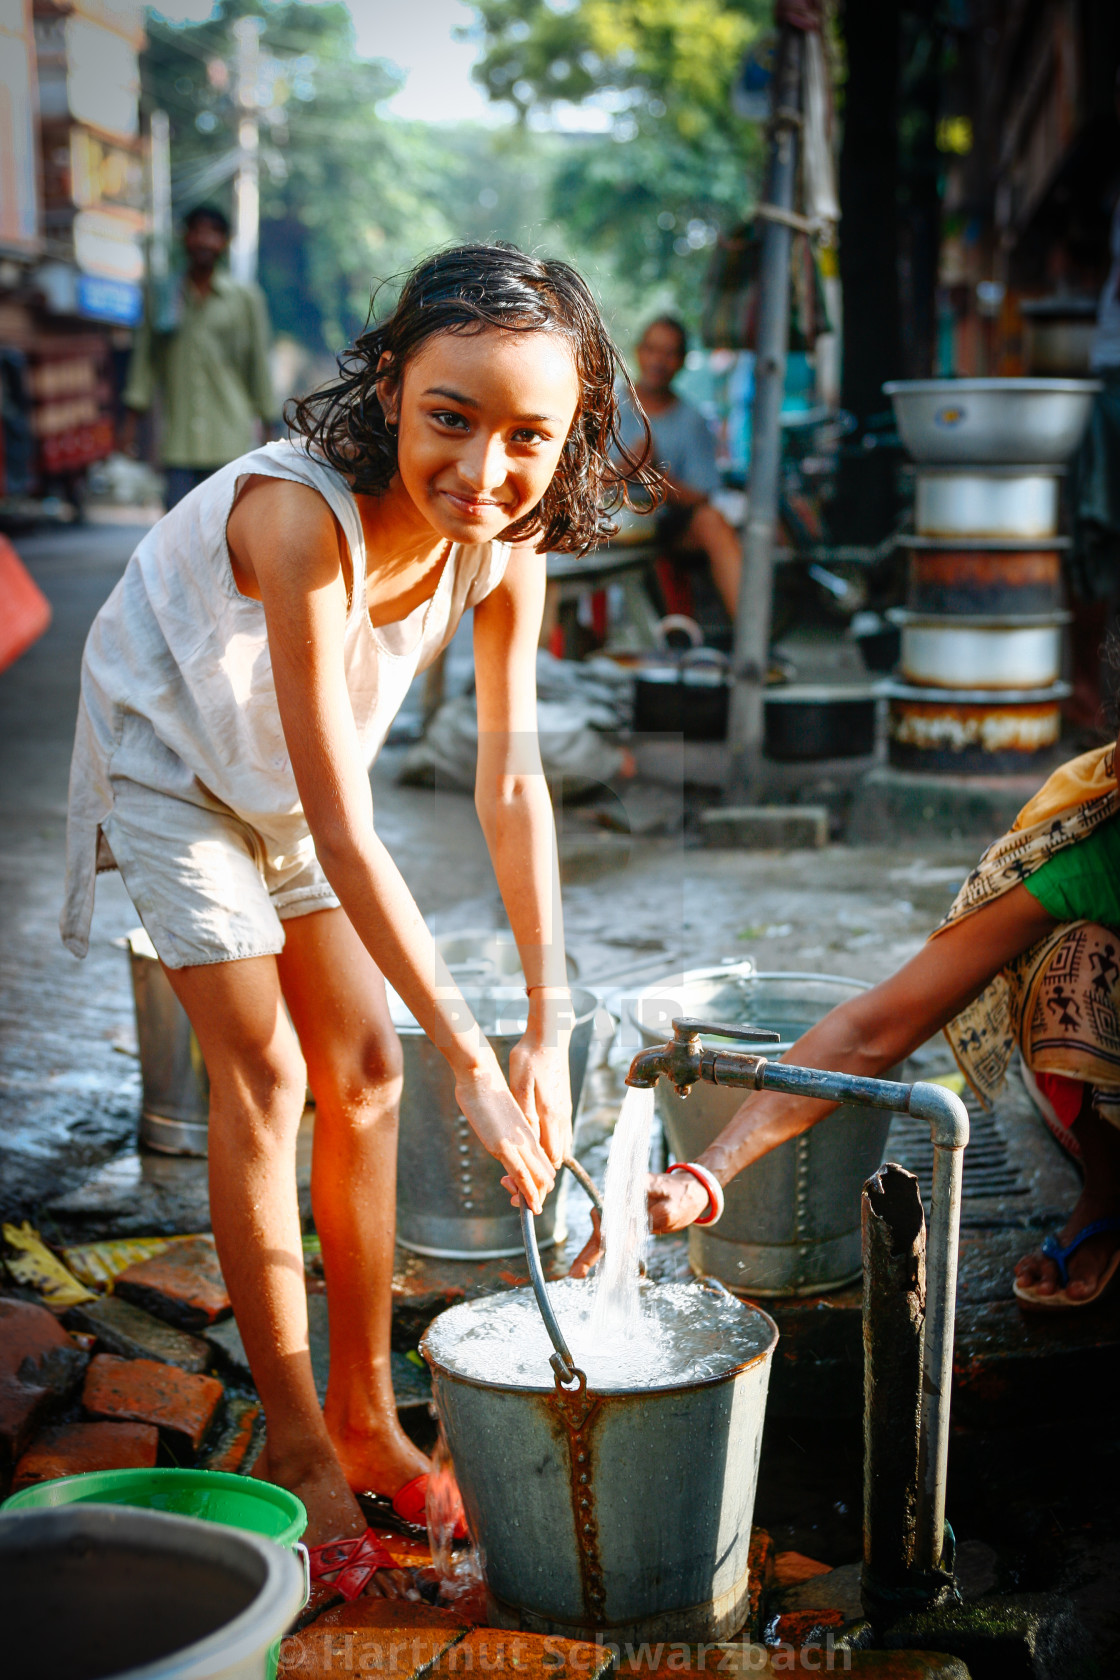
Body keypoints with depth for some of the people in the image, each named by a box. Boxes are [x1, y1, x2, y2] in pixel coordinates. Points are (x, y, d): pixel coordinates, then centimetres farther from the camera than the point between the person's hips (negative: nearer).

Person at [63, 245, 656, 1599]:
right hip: (167, 759, -6)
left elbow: (511, 785, -14)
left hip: (284, 778, 6)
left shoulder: (507, 542, -20)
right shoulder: (304, 518, -40)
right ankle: (296, 1446, 6)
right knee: (262, 1075, -9)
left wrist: (550, 1026, -17)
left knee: (364, 1067, 4)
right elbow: (345, 836, -38)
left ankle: (364, 1411, 18)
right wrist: (470, 1060, -35)